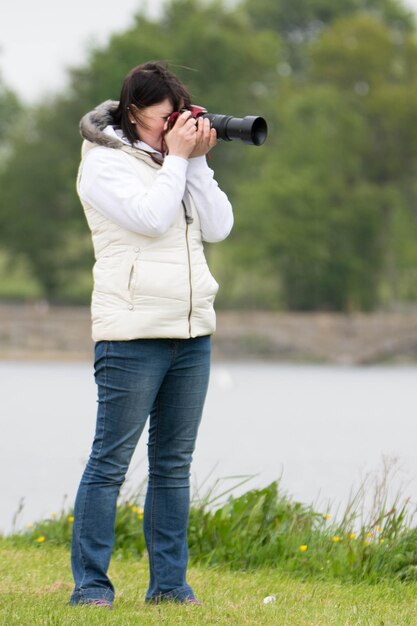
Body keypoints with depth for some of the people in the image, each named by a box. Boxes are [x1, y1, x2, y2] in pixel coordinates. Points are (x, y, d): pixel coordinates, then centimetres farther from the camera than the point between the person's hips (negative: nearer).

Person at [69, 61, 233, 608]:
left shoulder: (180, 162, 16)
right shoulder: (104, 164, -3)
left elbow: (219, 227, 6)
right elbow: (151, 217, -17)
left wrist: (197, 161, 1)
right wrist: (176, 160, -8)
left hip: (192, 335, 6)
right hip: (133, 332, -6)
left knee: (174, 462, 8)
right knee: (111, 460, -4)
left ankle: (169, 582, 13)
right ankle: (90, 585, -1)